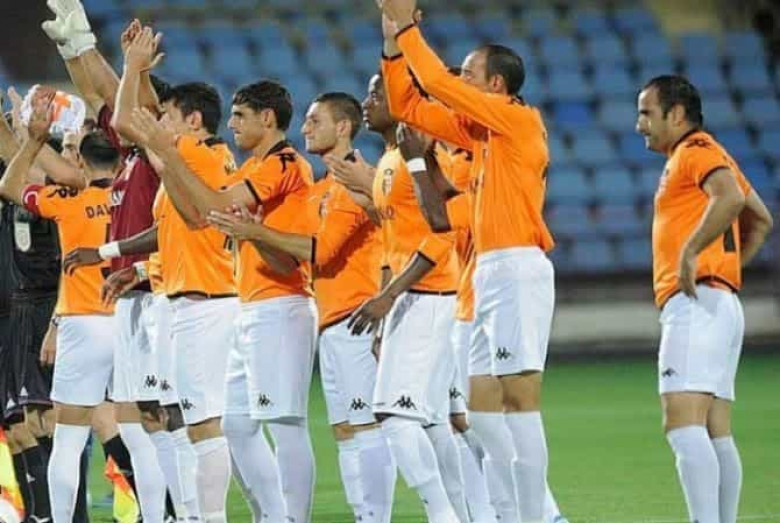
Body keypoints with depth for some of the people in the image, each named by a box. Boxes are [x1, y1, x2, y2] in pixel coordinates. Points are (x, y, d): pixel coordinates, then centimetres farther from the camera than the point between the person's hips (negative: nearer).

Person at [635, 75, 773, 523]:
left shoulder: (696, 151, -6)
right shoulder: (711, 156, 25)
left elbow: (730, 197, -26)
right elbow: (760, 220, 33)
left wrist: (690, 252, -23)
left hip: (696, 304, -11)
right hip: (722, 302, 11)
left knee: (682, 422, -20)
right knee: (716, 432, 8)